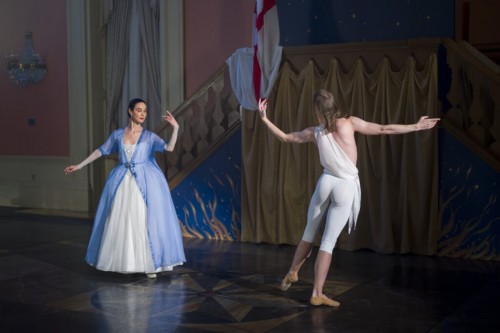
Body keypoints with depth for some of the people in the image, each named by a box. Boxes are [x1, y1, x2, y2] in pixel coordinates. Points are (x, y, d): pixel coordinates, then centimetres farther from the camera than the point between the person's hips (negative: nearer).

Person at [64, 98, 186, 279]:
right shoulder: (118, 134, 5)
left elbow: (169, 148, -12)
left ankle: (149, 264, 1)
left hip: (145, 182, -2)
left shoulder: (149, 136, 0)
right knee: (121, 222, 5)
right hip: (122, 183, 2)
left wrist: (175, 128, -21)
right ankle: (123, 262, 17)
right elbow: (101, 151, 13)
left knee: (145, 221, -5)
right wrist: (79, 166, 14)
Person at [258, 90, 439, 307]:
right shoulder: (350, 122, -6)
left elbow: (285, 137, 10)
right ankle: (317, 294, 2)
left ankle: (292, 274, 34)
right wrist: (417, 126, 4)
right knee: (328, 242, -2)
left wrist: (265, 119, 17)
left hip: (326, 182, 2)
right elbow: (385, 130, -4)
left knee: (309, 234, 20)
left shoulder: (315, 133, 1)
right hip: (346, 186, -2)